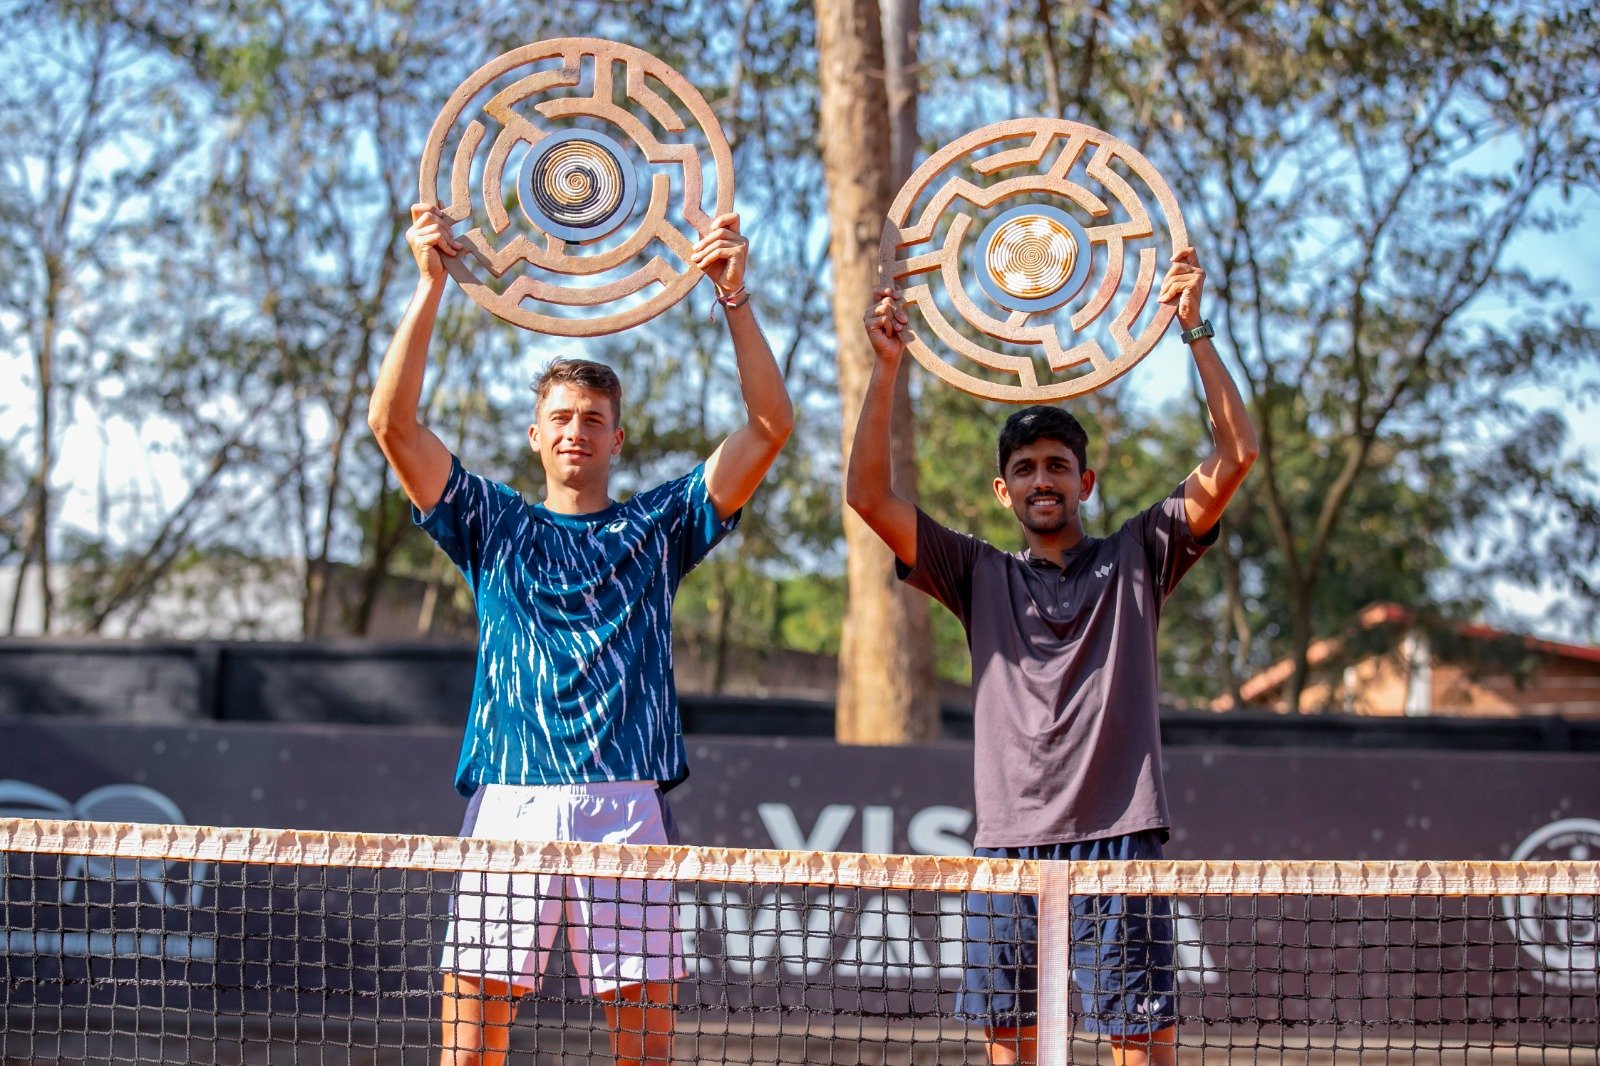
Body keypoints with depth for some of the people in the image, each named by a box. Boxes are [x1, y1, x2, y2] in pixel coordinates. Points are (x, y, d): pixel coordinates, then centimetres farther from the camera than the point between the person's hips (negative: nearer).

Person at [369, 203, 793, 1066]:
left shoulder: (657, 527, 17)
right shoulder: (492, 525, 17)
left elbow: (770, 426, 8)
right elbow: (393, 422, 6)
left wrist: (734, 294, -1)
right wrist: (431, 285, -2)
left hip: (625, 804, 0)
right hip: (509, 801, 0)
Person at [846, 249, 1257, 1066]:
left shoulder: (1133, 559, 10)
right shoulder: (981, 577, 14)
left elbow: (1234, 456, 2)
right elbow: (869, 494, 6)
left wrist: (1194, 329, -5)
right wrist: (886, 366, -2)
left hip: (1118, 840, -2)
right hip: (1008, 842, 2)